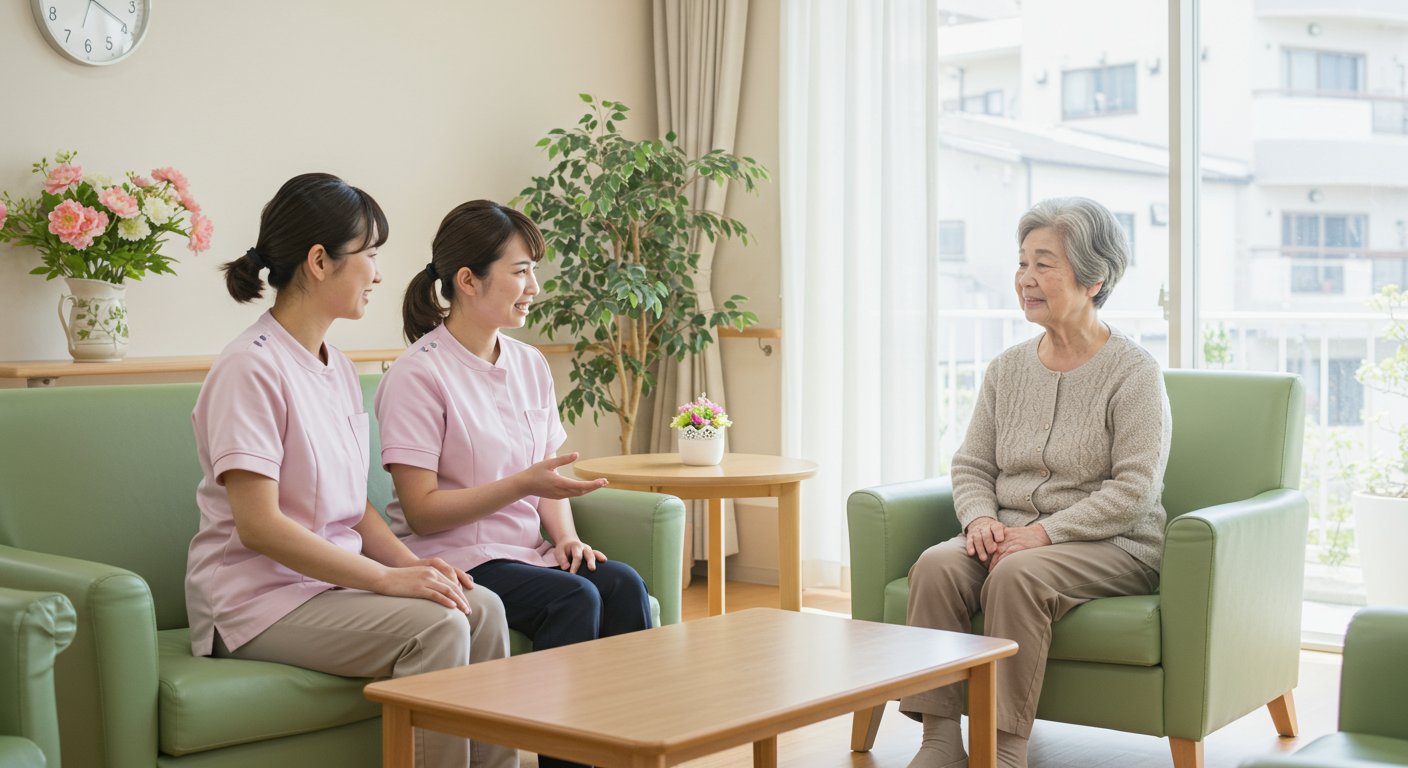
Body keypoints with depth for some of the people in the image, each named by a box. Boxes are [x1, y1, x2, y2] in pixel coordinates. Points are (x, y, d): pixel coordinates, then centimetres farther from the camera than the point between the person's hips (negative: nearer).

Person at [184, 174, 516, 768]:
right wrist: (387, 579, -23)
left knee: (482, 607, -14)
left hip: (332, 579, 8)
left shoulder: (337, 368, 12)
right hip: (258, 595, -8)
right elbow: (258, 525, -21)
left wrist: (410, 562, -5)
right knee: (436, 625, -25)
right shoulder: (252, 368, -15)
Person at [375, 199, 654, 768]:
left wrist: (565, 534, -3)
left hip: (524, 550, 6)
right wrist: (522, 485, -22)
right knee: (574, 597, -29)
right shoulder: (419, 374, -9)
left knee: (623, 584, -21)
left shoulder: (530, 364, 12)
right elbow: (421, 510, -13)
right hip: (451, 557, -6)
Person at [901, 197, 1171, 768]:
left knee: (1016, 574, -34)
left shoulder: (1133, 372, -6)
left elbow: (1135, 490, -13)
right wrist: (980, 518, -8)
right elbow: (972, 464, 14)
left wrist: (1046, 532, -20)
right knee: (937, 565, -25)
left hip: (1109, 546, -5)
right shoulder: (1008, 368, 11)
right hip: (1011, 534, 5)